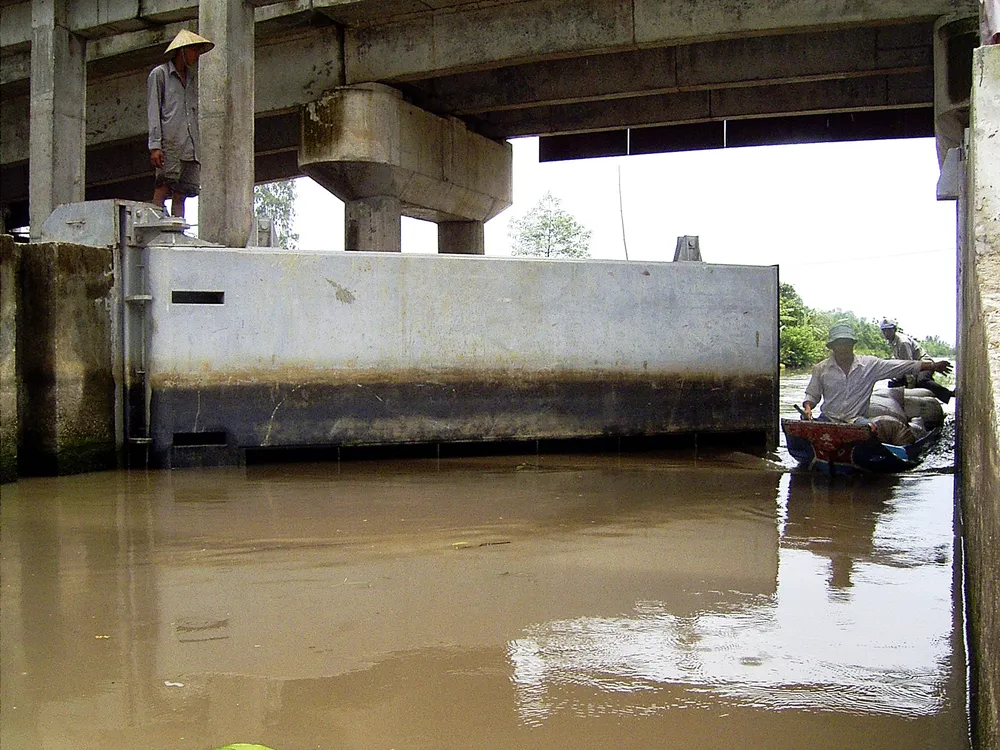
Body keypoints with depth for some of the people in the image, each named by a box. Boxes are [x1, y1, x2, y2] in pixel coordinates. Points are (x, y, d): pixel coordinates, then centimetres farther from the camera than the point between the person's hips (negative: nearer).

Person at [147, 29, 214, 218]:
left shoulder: (192, 77, 25)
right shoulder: (159, 73, 7)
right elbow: (153, 112, -1)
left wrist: (200, 146, 15)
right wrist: (155, 146, -11)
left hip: (191, 146, 6)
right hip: (169, 145, -6)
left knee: (180, 195, 0)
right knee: (162, 190, -14)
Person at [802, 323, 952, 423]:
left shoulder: (870, 364, 5)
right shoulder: (821, 369, 6)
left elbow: (903, 366, 6)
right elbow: (812, 395, 11)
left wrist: (933, 366, 3)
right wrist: (808, 408, -11)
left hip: (857, 419, 0)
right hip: (828, 418, 0)